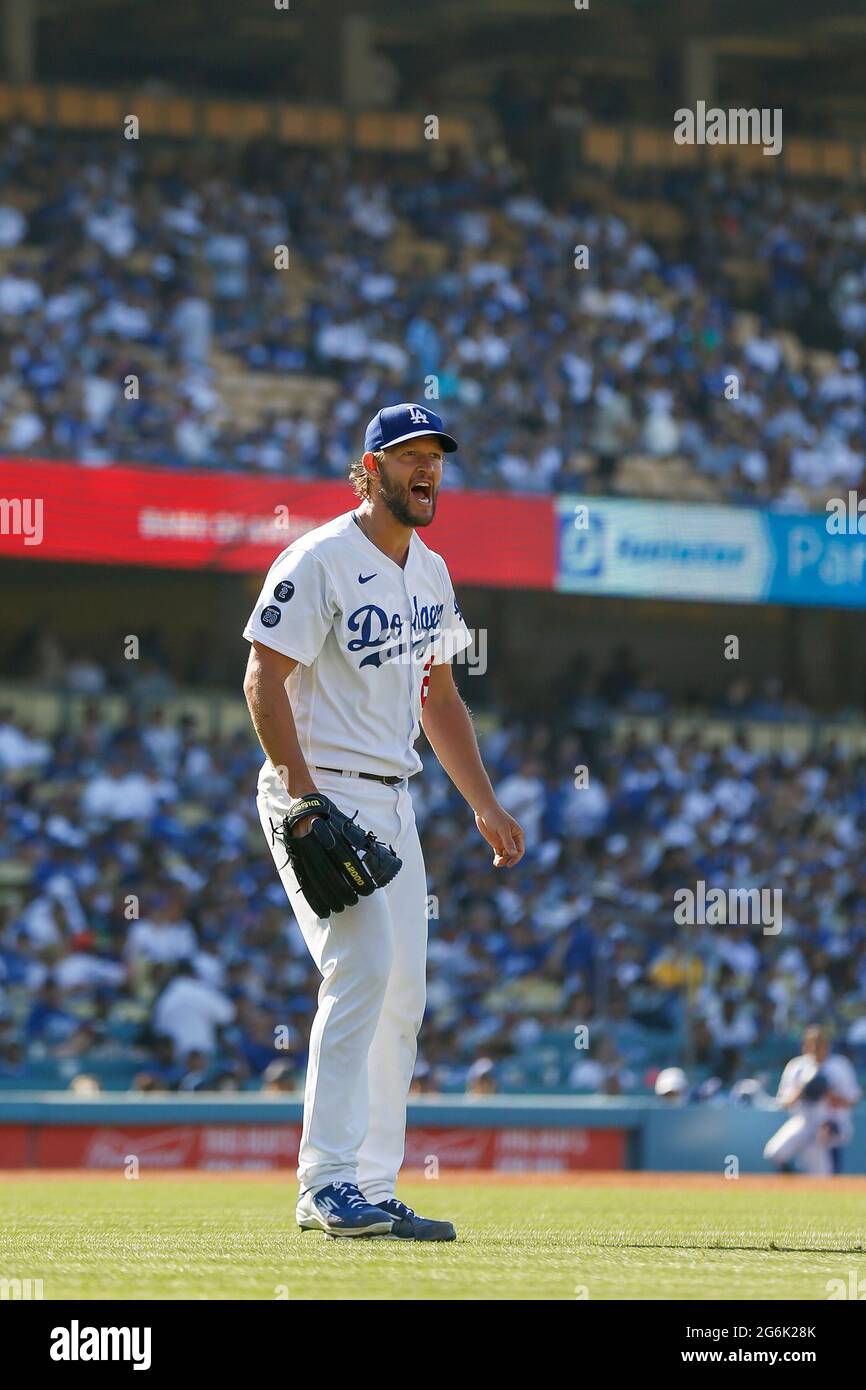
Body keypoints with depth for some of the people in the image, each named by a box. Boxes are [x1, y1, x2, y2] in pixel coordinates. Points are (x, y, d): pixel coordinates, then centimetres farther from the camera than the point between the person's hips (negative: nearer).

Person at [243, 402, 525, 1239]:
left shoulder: (429, 573, 14)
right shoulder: (319, 562, -12)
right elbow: (264, 681, -16)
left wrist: (483, 803, 20)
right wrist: (306, 800, -25)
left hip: (393, 802, 9)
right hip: (320, 791, -9)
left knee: (401, 993, 6)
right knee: (362, 968, -20)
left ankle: (371, 1193, 10)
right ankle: (328, 1182, -20)